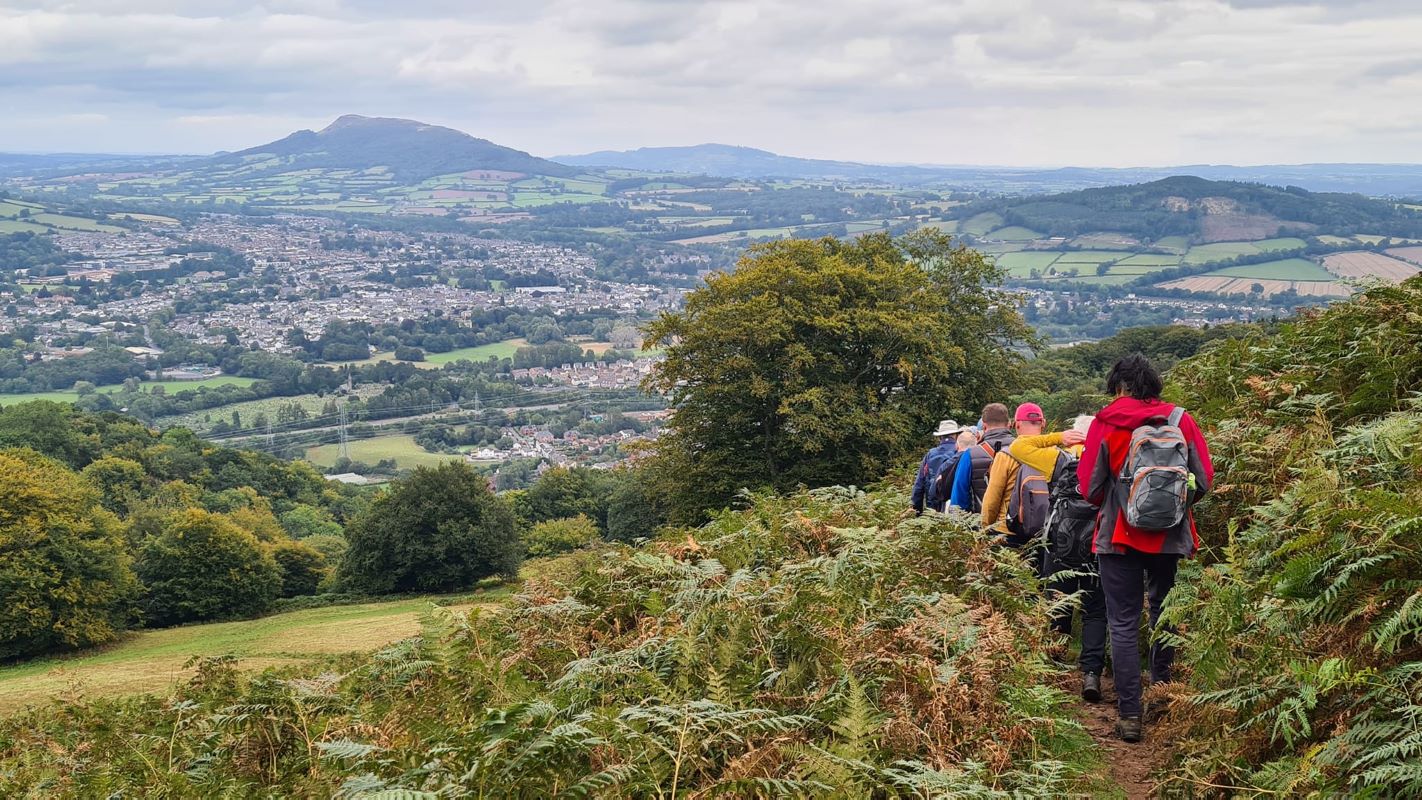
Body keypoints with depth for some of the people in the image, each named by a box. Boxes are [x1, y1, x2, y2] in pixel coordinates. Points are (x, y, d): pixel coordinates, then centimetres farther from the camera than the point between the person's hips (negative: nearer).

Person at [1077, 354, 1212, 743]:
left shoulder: (1106, 423, -7)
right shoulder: (1181, 421, -1)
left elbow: (1089, 486, -6)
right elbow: (1205, 480, 0)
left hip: (1120, 537, -2)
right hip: (1171, 537, 3)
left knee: (1124, 624, 3)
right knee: (1165, 616, 19)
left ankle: (1129, 715, 0)